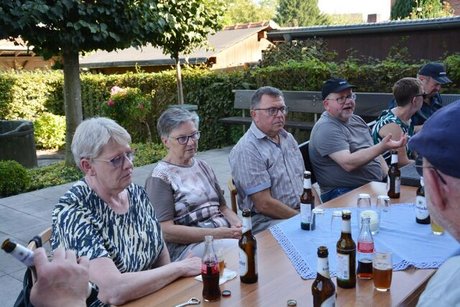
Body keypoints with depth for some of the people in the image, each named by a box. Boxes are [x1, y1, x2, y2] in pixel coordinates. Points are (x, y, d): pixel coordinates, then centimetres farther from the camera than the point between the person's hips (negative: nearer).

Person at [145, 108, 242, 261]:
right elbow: (165, 231, -11)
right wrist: (216, 234, -17)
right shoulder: (160, 178, -4)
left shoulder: (203, 166, 20)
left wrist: (237, 225, -1)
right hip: (186, 246, -7)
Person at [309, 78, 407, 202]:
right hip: (342, 195, -8)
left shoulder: (356, 120, 16)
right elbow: (348, 163, -24)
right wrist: (382, 147, -31)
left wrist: (389, 177, 9)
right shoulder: (326, 129, -13)